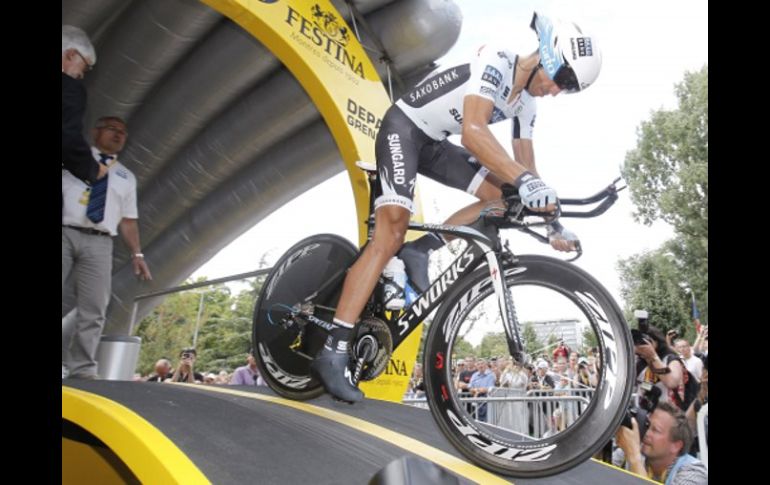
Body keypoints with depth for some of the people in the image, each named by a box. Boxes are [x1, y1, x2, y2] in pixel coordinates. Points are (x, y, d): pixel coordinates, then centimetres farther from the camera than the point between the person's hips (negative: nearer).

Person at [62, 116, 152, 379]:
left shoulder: (126, 177, 21)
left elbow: (128, 220, 16)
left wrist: (136, 253, 6)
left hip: (99, 243, 2)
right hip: (65, 233, -2)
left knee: (93, 311, -4)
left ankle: (82, 369, -1)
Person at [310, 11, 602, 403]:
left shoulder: (525, 101, 5)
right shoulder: (496, 63, -21)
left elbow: (525, 164, 8)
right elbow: (473, 132, -39)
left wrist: (552, 222, 2)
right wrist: (525, 180, -51)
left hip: (434, 142, 8)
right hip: (403, 128, -8)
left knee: (502, 197, -4)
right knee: (390, 236, -21)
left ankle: (422, 249, -1)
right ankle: (332, 351, -21)